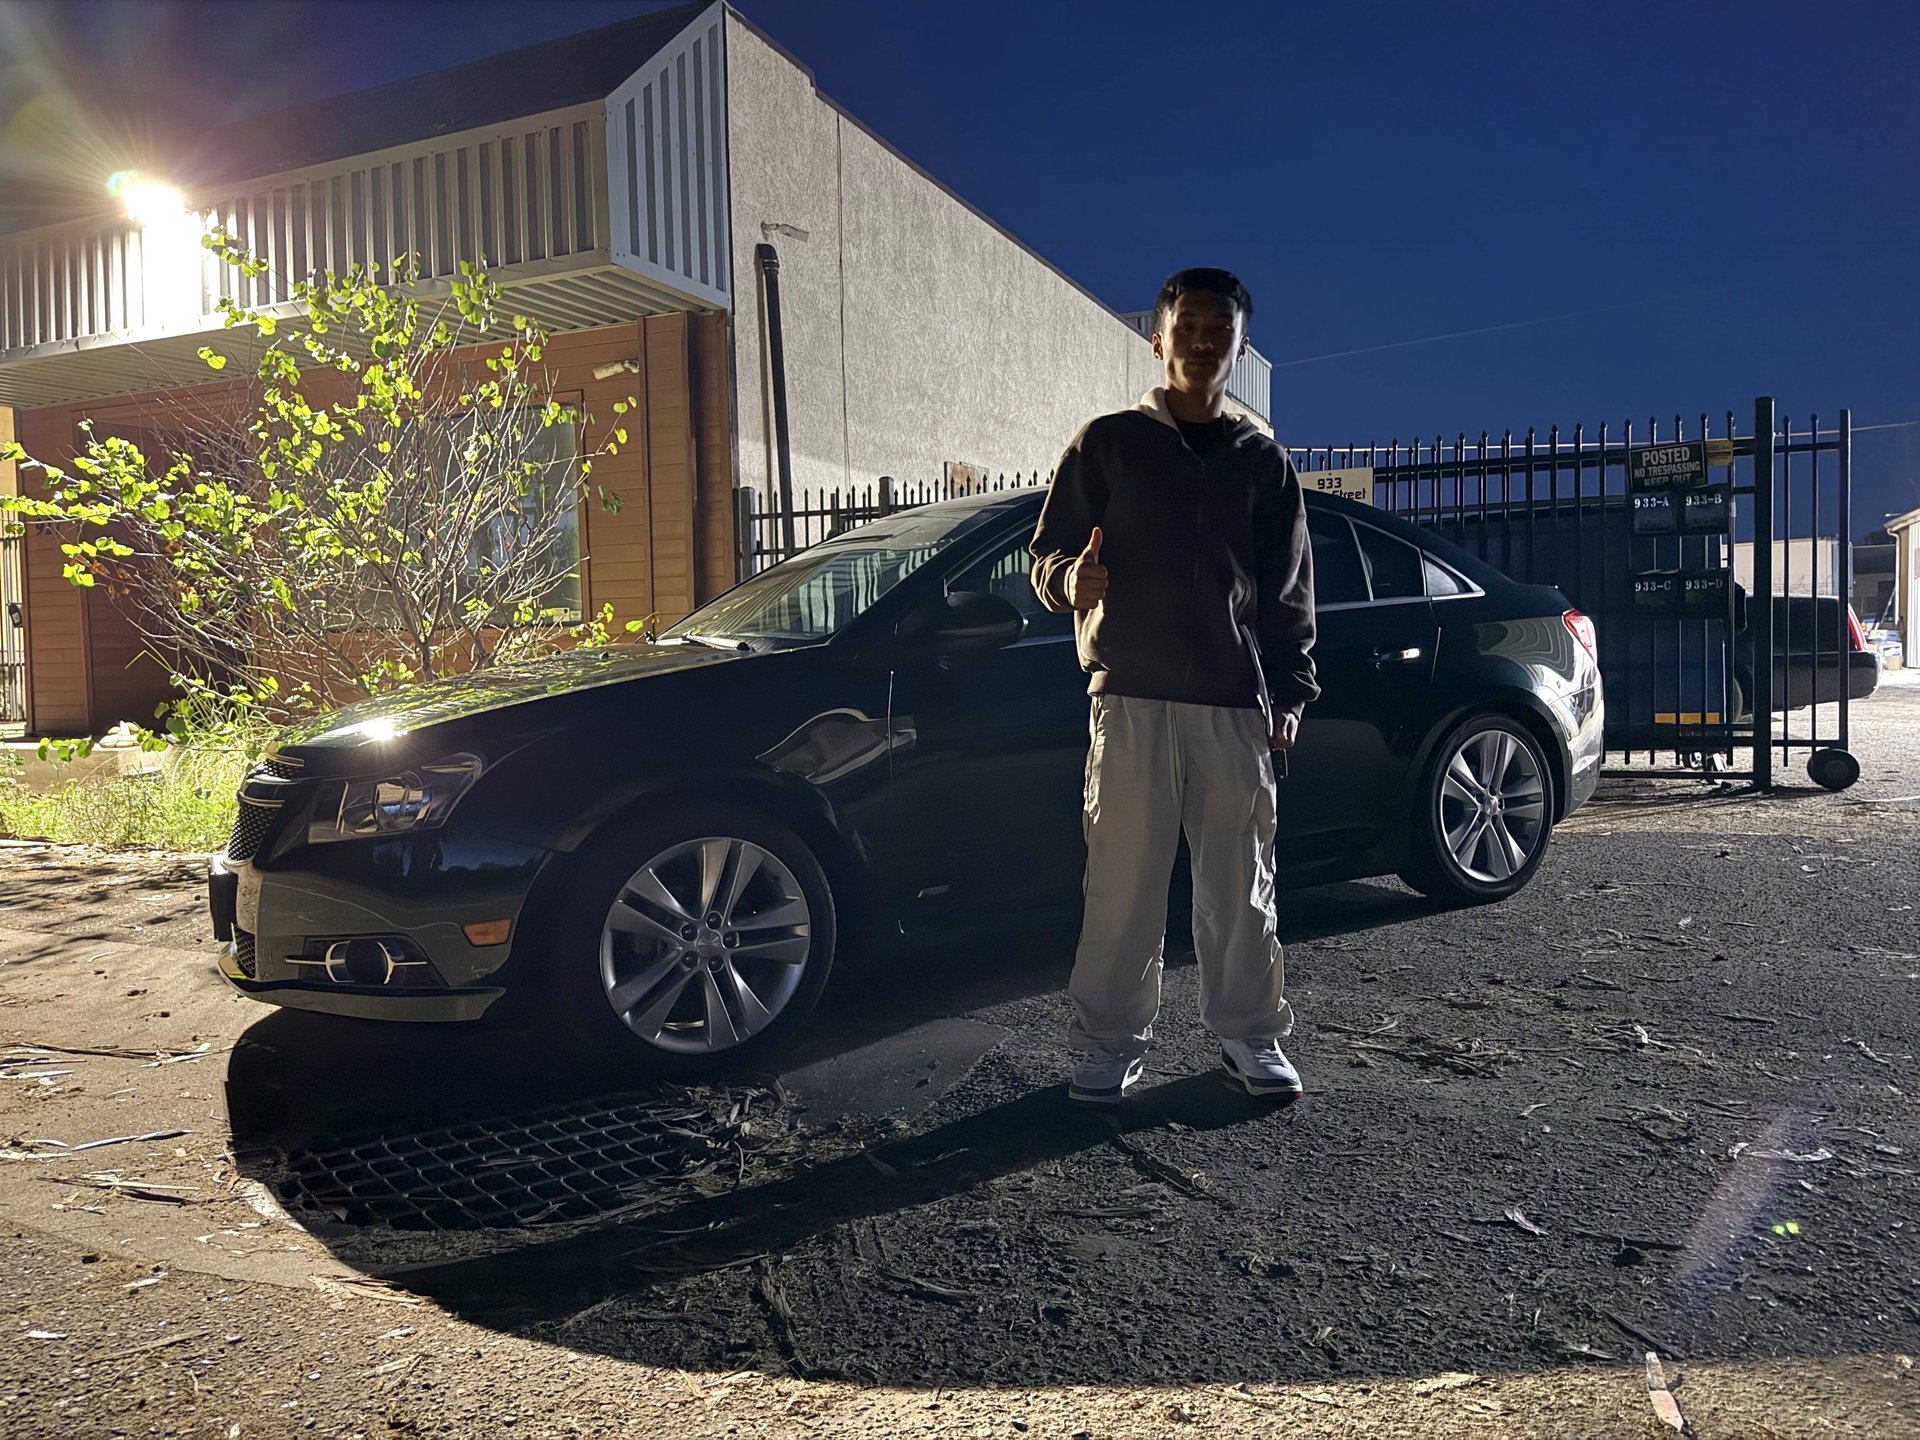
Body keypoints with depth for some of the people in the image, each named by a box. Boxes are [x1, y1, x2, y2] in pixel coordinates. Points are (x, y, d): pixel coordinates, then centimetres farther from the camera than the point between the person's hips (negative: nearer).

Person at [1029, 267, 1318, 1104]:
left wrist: (1290, 691, 5)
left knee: (1240, 882, 5)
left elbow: (1289, 592, 15)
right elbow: (1047, 550, 9)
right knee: (1123, 879, -2)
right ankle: (1111, 1043, 8)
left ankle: (1250, 1035, 18)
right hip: (1131, 695, -2)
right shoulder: (1106, 444, 9)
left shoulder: (1263, 461, 15)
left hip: (1236, 701, 2)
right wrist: (1069, 579, -15)